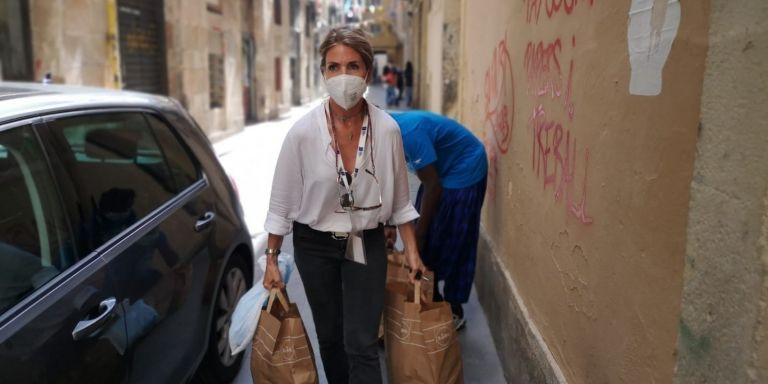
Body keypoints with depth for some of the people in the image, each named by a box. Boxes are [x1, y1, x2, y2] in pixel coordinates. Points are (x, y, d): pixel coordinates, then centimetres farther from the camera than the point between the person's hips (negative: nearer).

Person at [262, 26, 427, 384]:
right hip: (315, 246, 0)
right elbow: (281, 200, -7)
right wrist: (271, 258, -3)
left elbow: (399, 198, -1)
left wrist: (412, 251, 2)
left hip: (366, 245, 0)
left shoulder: (387, 129, -14)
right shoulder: (303, 131, -17)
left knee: (361, 343, 0)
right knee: (330, 337, 17)